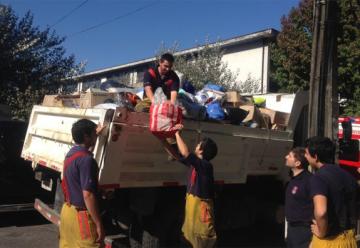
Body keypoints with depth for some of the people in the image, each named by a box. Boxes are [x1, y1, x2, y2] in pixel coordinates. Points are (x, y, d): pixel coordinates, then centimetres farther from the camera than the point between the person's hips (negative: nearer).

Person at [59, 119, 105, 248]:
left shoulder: (71, 153, 7)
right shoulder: (86, 159, -21)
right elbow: (88, 195, -25)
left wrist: (97, 132, 44)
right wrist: (99, 224, -22)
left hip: (67, 209, 9)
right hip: (81, 214, -9)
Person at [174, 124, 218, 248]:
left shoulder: (205, 165, -22)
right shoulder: (194, 162, 3)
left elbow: (185, 153, -33)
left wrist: (177, 134, -22)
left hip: (201, 204, -9)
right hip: (192, 202, 9)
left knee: (204, 236, 1)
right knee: (192, 234, 21)